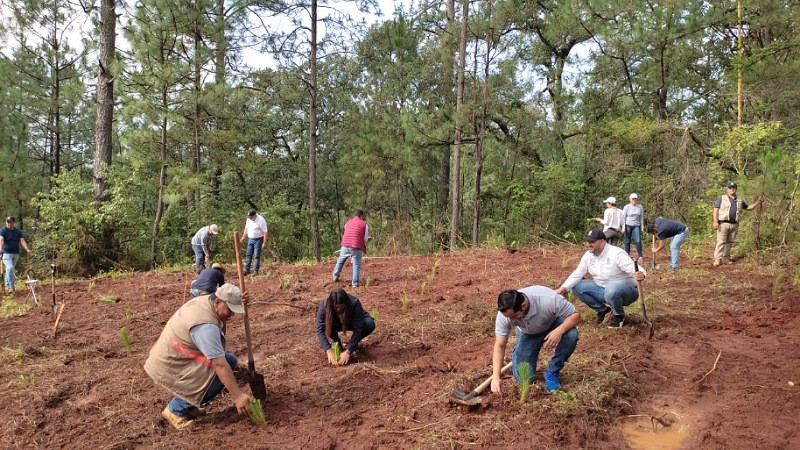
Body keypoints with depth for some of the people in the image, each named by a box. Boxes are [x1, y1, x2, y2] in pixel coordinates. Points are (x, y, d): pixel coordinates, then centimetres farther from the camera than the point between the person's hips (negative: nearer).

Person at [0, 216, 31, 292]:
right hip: (6, 253, -4)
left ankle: (7, 285, 23)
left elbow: (22, 241, 1)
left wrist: (27, 249, -13)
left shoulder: (18, 231, 10)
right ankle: (11, 287, -19)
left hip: (16, 254, 5)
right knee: (10, 268, -20)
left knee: (11, 270, 10)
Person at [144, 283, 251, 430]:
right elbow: (220, 365, -32)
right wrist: (237, 395, -30)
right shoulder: (205, 326, -30)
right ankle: (176, 409, -5)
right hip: (168, 369, -10)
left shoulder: (204, 300, -1)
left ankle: (187, 404, 13)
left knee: (229, 360, 2)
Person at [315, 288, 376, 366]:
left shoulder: (355, 304, -36)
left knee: (370, 324, -32)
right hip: (336, 324, 1)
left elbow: (357, 329, -35)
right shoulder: (324, 305, -32)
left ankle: (353, 344, -7)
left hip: (354, 322, -1)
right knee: (325, 324, -32)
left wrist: (348, 351, -40)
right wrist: (329, 351, -43)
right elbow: (320, 330, -34)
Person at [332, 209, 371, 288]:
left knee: (340, 261, 23)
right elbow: (365, 239, 0)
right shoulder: (364, 224, 3)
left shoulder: (348, 222, 15)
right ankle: (355, 283, -1)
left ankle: (335, 277, 28)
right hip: (357, 248, -4)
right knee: (356, 265, 3)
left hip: (345, 246, 4)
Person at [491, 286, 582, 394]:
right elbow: (499, 346, -23)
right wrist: (496, 377, -33)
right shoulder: (504, 313, -32)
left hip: (552, 324, 0)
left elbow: (576, 315, -28)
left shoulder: (549, 299, -41)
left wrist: (559, 331, -46)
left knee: (571, 335, -34)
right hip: (527, 333, 1)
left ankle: (552, 372, -10)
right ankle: (516, 352, 24)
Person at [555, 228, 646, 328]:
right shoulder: (588, 255, -2)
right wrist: (563, 288, -14)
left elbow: (634, 269, -29)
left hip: (625, 290, -6)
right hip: (602, 288, 7)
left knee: (611, 292, -41)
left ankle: (619, 315, -6)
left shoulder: (617, 253, -22)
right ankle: (602, 309, 9)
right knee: (576, 288, -8)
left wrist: (640, 275, -54)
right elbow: (577, 274, 0)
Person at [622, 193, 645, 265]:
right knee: (627, 242, 3)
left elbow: (641, 218, 11)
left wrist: (642, 227, 6)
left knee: (638, 241, -12)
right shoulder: (627, 207, -1)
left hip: (636, 226, 1)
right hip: (628, 225, -1)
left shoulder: (640, 207, 6)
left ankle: (641, 257, -11)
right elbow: (623, 217, -1)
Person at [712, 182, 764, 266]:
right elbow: (716, 210, -2)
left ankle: (726, 258, 12)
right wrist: (715, 221, -13)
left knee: (729, 242, 6)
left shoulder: (739, 201, 19)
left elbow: (748, 208, 29)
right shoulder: (721, 198, 5)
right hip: (723, 224, -5)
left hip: (734, 225, 5)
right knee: (721, 241, -10)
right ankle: (717, 259, -12)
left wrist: (758, 202, 19)